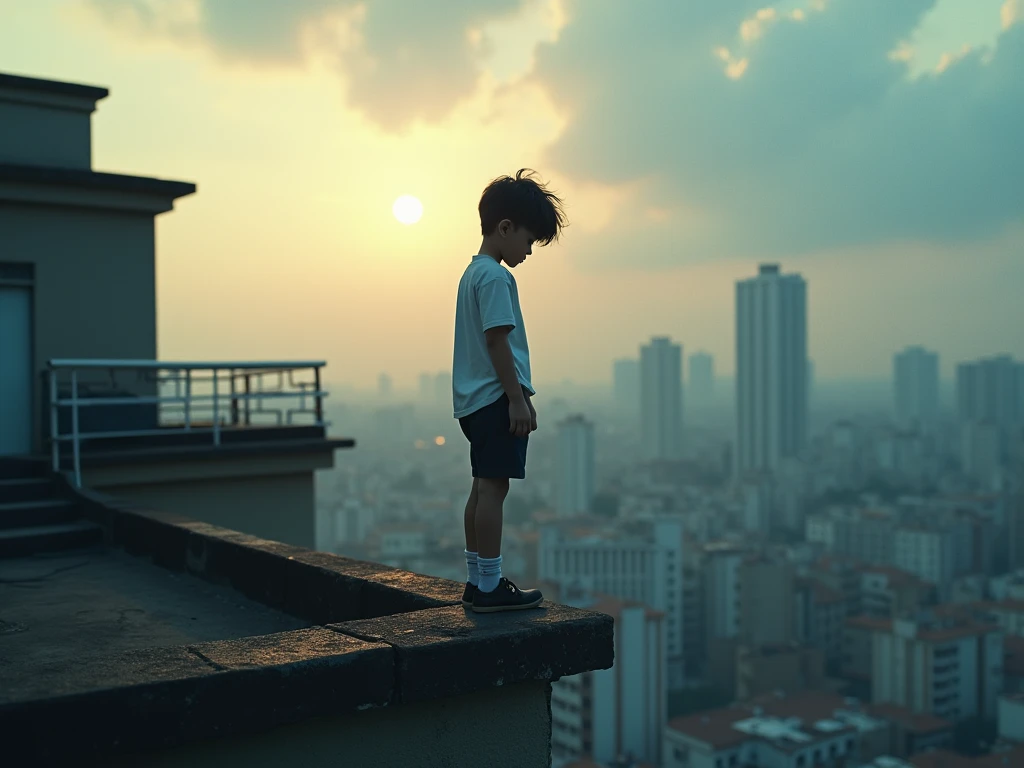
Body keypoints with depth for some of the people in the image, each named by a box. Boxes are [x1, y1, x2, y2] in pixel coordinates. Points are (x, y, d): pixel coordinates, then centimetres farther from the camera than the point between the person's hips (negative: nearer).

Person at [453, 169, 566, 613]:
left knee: (483, 488, 12)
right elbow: (498, 339, -19)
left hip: (475, 400, 10)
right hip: (496, 397, -10)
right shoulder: (495, 276, -14)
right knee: (494, 487, -7)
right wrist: (517, 399, -18)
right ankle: (490, 586, -2)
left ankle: (476, 583, 18)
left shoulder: (473, 272, 17)